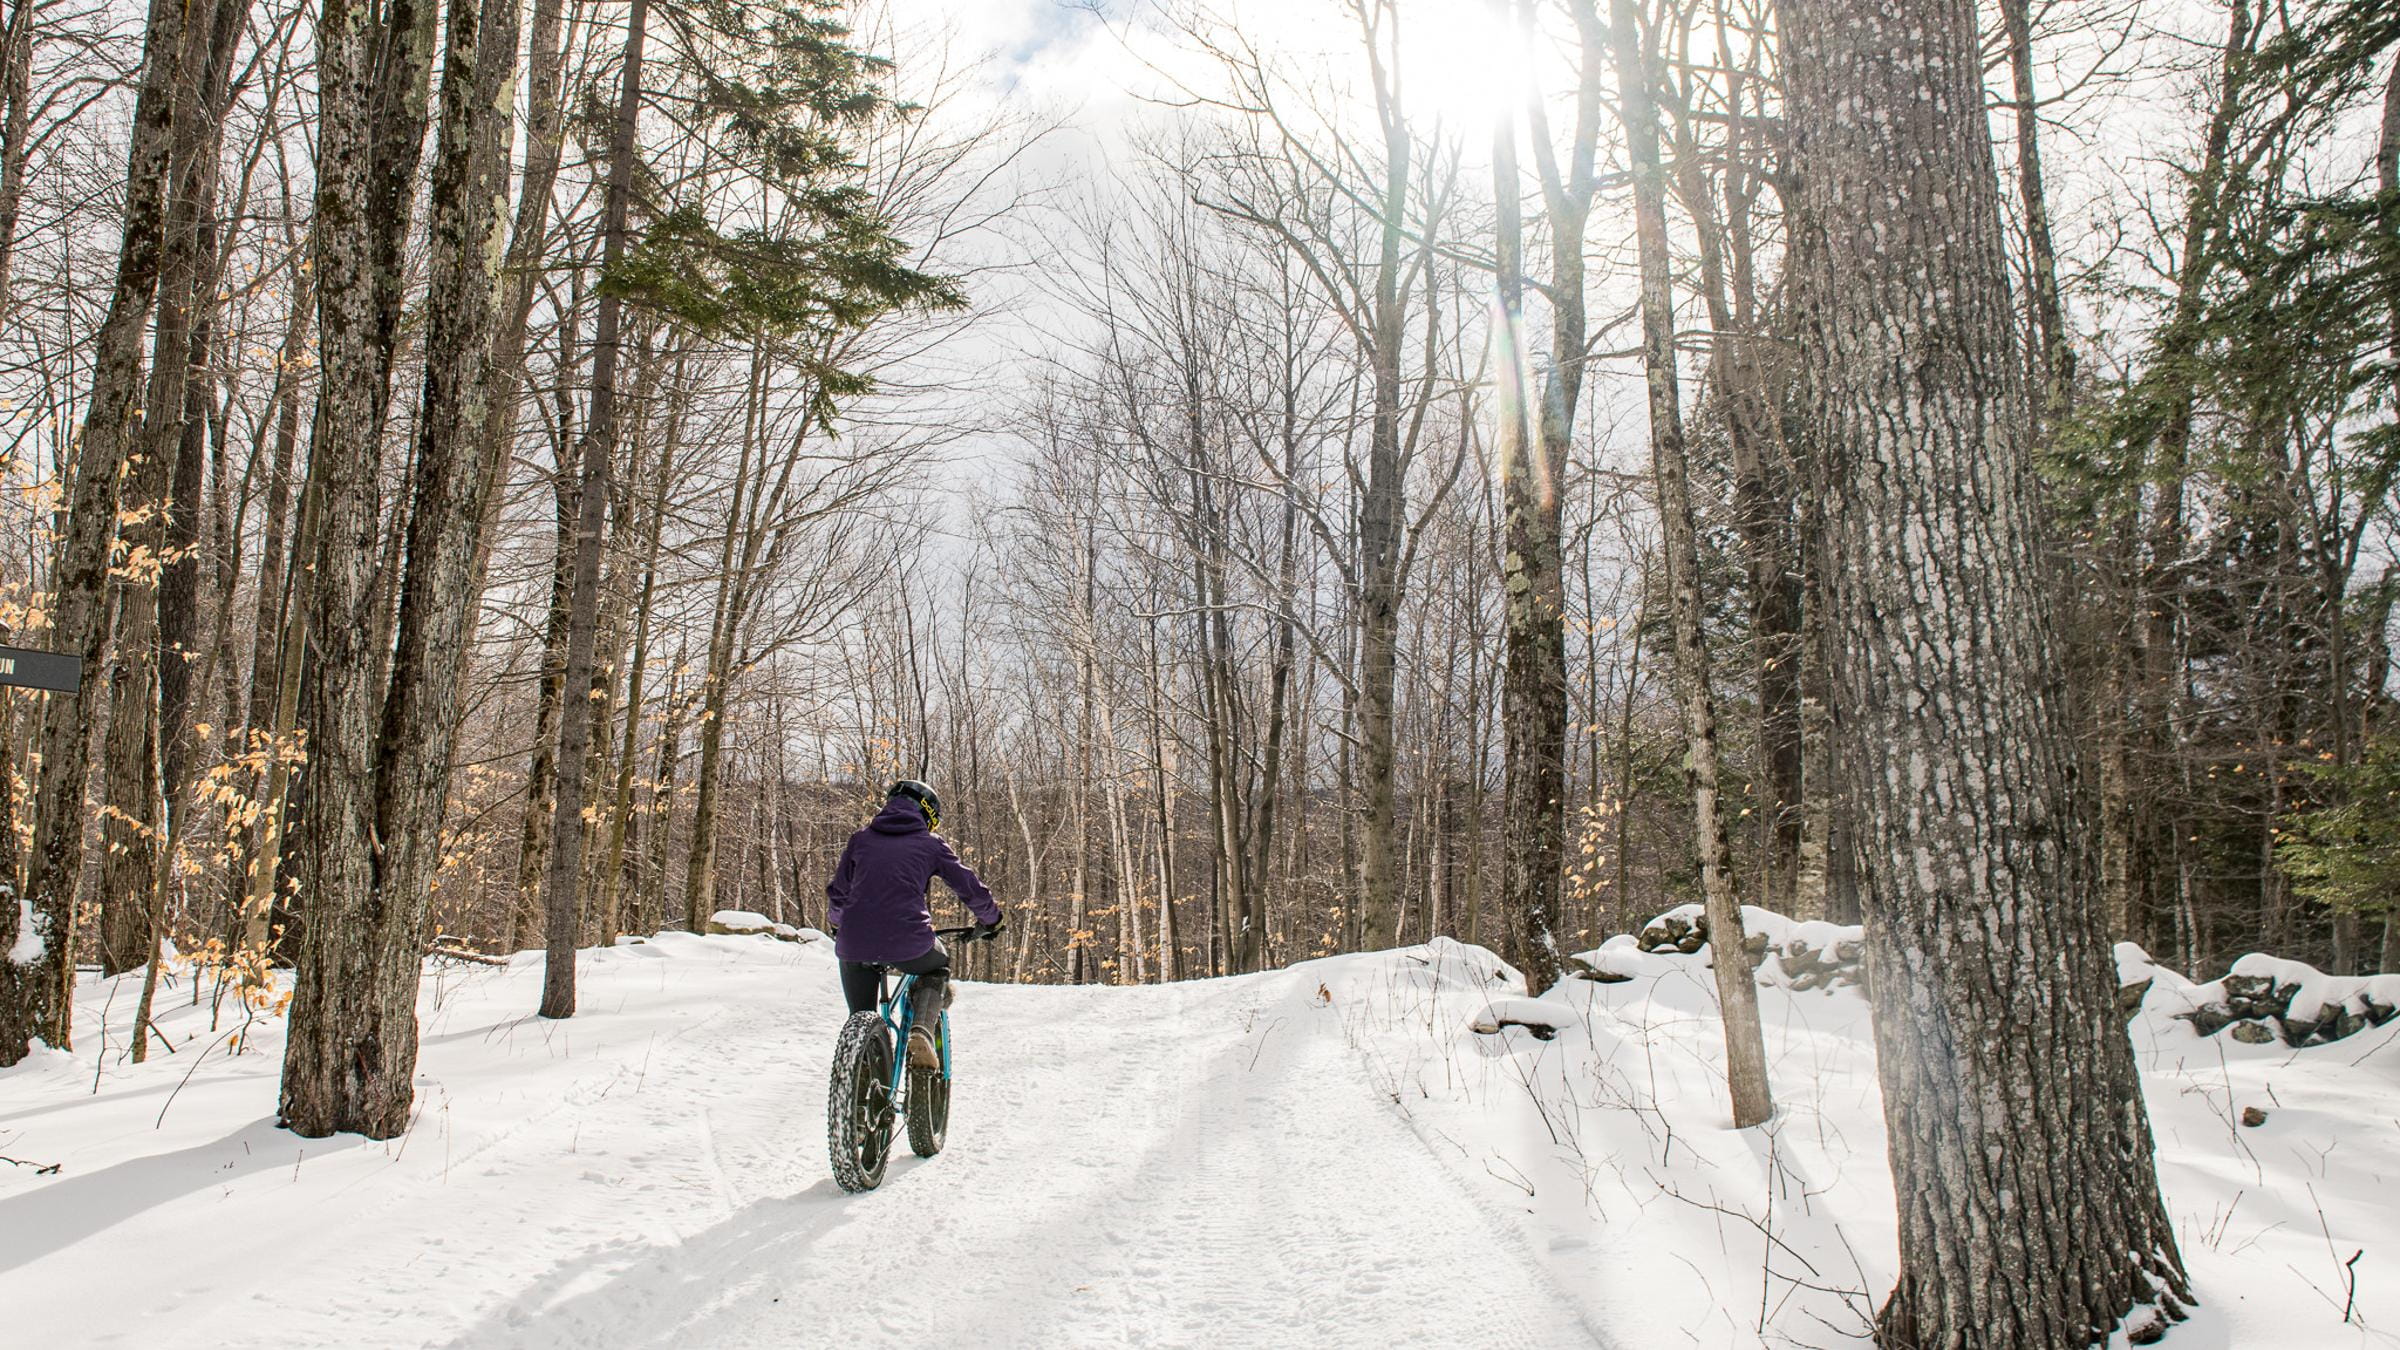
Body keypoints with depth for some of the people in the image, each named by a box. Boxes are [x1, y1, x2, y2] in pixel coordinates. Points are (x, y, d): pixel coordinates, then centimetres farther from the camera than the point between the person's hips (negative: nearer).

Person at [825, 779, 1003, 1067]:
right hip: (907, 943, -2)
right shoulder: (931, 843, 13)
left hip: (854, 944, 2)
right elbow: (970, 887, 16)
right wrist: (991, 919, 34)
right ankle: (923, 1030, 7)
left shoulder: (861, 839, 19)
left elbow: (837, 894, 24)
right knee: (937, 968, 31)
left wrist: (838, 925, 45)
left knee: (861, 1021, 24)